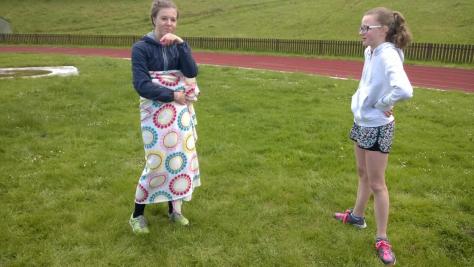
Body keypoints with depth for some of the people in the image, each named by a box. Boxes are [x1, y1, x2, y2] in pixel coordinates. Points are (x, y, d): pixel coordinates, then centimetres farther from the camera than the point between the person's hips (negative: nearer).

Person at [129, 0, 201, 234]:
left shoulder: (177, 46, 5)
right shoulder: (141, 48, -7)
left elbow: (192, 73, -12)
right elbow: (141, 84, -16)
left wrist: (180, 43, -18)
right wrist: (172, 95, -18)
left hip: (181, 112, 5)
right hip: (156, 113, -4)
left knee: (180, 159, 8)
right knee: (157, 162, -5)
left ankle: (174, 209, 27)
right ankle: (137, 214, 14)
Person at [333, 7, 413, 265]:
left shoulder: (388, 56, -25)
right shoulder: (370, 52, 2)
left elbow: (404, 90, -42)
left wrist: (382, 104, -24)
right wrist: (361, 99, 5)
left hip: (377, 128, -8)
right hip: (362, 122, 8)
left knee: (376, 183, 2)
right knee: (363, 174, 22)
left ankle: (382, 239, 17)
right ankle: (357, 216, 41)